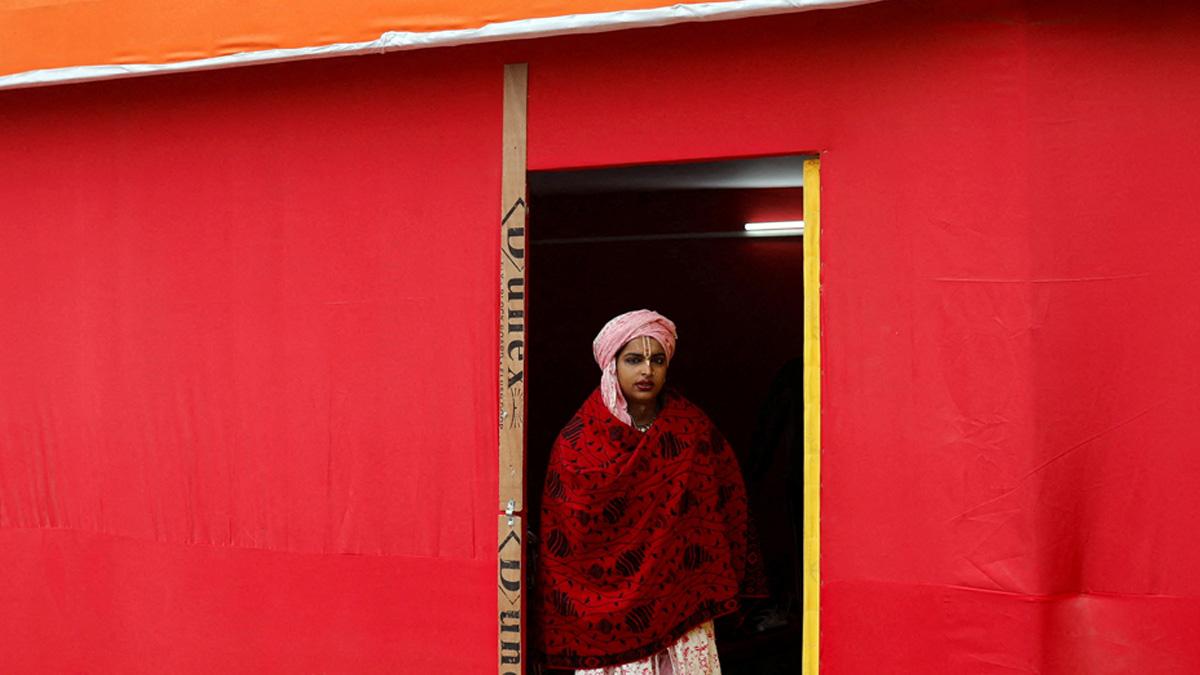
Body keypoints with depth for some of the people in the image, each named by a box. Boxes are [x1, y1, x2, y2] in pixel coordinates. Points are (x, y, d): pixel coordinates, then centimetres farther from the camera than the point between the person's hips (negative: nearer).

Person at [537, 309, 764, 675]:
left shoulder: (692, 427, 2)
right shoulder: (580, 439, -4)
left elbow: (727, 503, 8)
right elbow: (560, 541, 0)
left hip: (680, 599, 2)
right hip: (610, 603, -2)